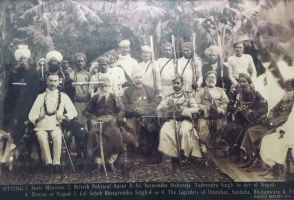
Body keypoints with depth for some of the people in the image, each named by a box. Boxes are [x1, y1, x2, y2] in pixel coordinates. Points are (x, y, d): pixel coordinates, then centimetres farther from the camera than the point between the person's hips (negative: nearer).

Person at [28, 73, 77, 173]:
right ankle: (49, 163, -29)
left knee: (58, 136, -33)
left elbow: (73, 111, 6)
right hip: (41, 125, 1)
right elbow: (32, 114, 6)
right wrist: (37, 118, -17)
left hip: (55, 124, 0)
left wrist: (64, 117, -14)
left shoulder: (64, 96, 12)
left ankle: (56, 163, -30)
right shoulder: (41, 96, 13)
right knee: (42, 137, -32)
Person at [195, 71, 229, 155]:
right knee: (202, 125, -30)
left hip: (219, 115, 2)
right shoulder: (201, 91, 16)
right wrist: (207, 108, -15)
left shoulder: (221, 90, 22)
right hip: (205, 115, -1)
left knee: (225, 124, -26)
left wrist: (218, 109, -12)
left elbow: (226, 103, 8)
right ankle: (205, 145, -13)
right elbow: (197, 103, 3)